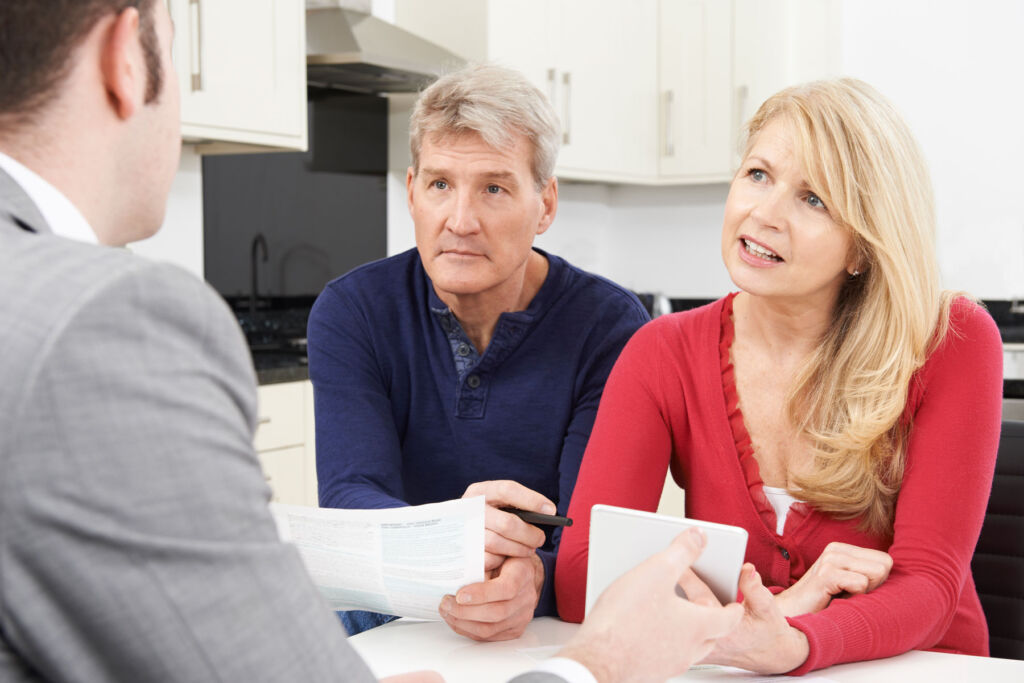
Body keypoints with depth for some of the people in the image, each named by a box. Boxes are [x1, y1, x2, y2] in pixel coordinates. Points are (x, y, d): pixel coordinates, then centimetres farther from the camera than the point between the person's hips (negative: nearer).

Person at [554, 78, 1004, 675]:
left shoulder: (953, 344, -8)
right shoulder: (665, 356, -4)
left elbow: (928, 585, -13)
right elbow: (579, 581, -11)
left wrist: (793, 644, -32)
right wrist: (777, 603, -23)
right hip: (730, 673, 2)